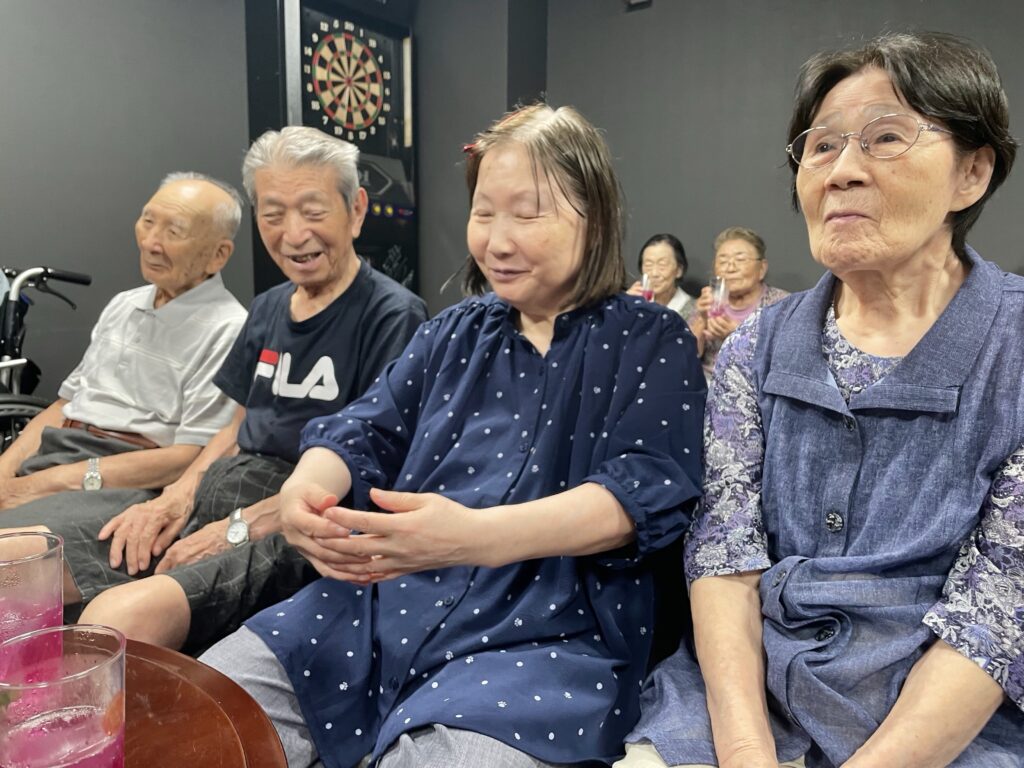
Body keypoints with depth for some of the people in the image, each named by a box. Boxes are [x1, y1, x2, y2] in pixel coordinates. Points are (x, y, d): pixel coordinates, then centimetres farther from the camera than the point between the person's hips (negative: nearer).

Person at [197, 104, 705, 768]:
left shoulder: (651, 340, 0)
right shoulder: (458, 331, 16)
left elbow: (642, 489, -14)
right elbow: (366, 431, 10)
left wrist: (473, 535, -30)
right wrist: (306, 488, -14)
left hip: (548, 632, -4)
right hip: (385, 604, 5)